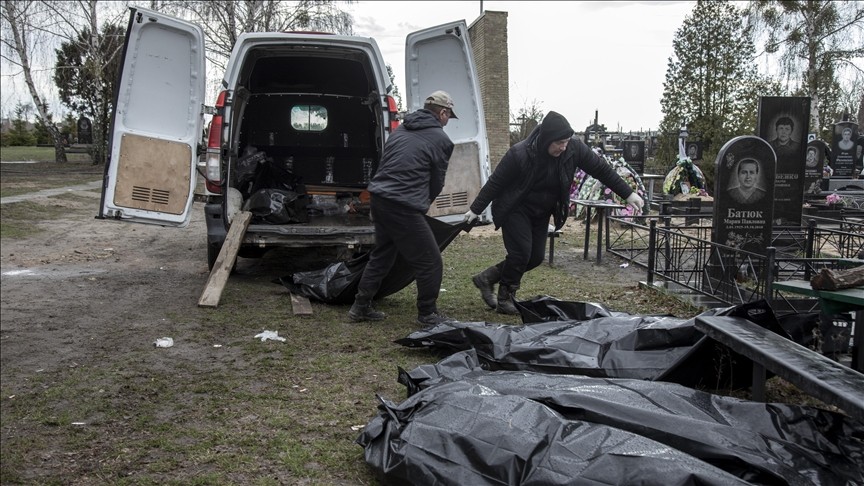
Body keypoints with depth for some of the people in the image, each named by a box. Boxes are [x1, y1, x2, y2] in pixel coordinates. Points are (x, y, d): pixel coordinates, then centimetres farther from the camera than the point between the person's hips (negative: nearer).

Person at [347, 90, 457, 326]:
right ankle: (427, 314, 15)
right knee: (430, 262, 5)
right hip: (404, 207, -8)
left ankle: (361, 306, 28)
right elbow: (437, 182, 3)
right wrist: (423, 204, 22)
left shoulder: (401, 130, 17)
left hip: (379, 198, 8)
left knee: (381, 255, 23)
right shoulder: (440, 140, -3)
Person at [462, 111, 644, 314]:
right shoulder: (519, 154, -29)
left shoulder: (573, 149, -19)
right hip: (515, 210, -5)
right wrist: (475, 210, -9)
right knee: (521, 253, -14)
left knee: (535, 257, 4)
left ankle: (487, 278, 21)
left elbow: (601, 169, -9)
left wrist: (628, 194, -9)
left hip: (541, 213, 6)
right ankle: (505, 299, 7)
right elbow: (495, 182, -17)